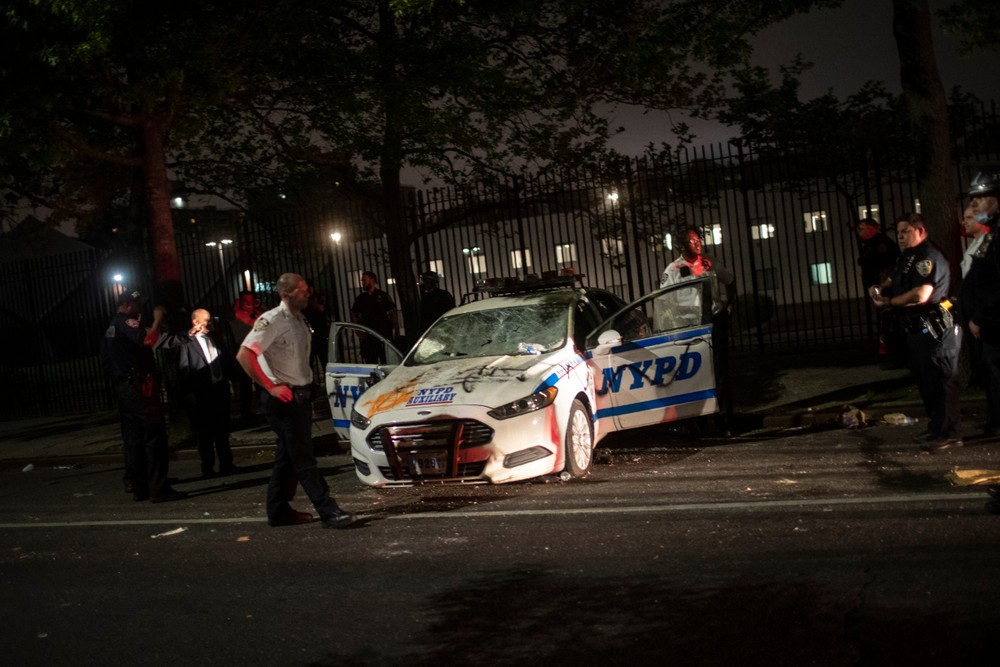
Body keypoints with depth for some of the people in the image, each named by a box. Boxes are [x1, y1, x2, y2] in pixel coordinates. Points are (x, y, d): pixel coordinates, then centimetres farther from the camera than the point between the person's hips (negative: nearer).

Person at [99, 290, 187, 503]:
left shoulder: (111, 328, 19)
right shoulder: (126, 323, -10)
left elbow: (106, 359, 24)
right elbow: (147, 340, -28)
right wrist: (157, 320, -15)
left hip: (123, 387, 10)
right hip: (139, 387, -10)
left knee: (133, 439, 11)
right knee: (154, 437, -10)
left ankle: (138, 487, 13)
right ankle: (158, 489, -12)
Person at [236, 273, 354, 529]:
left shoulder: (300, 320, 12)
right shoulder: (272, 320, -14)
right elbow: (244, 355, -22)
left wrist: (307, 389, 14)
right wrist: (270, 387, -20)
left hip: (302, 394, 9)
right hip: (284, 398, -9)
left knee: (289, 455, 14)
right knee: (303, 457, -7)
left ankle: (279, 511, 22)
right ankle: (329, 512, -8)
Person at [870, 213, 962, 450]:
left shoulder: (928, 256, -17)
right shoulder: (906, 258, 16)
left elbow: (920, 295, -27)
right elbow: (892, 282, 23)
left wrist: (888, 302, -14)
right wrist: (879, 288, -1)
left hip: (934, 330, -11)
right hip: (917, 330, 11)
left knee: (940, 382, -6)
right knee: (925, 380, 16)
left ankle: (948, 433, -1)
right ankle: (937, 428, 26)